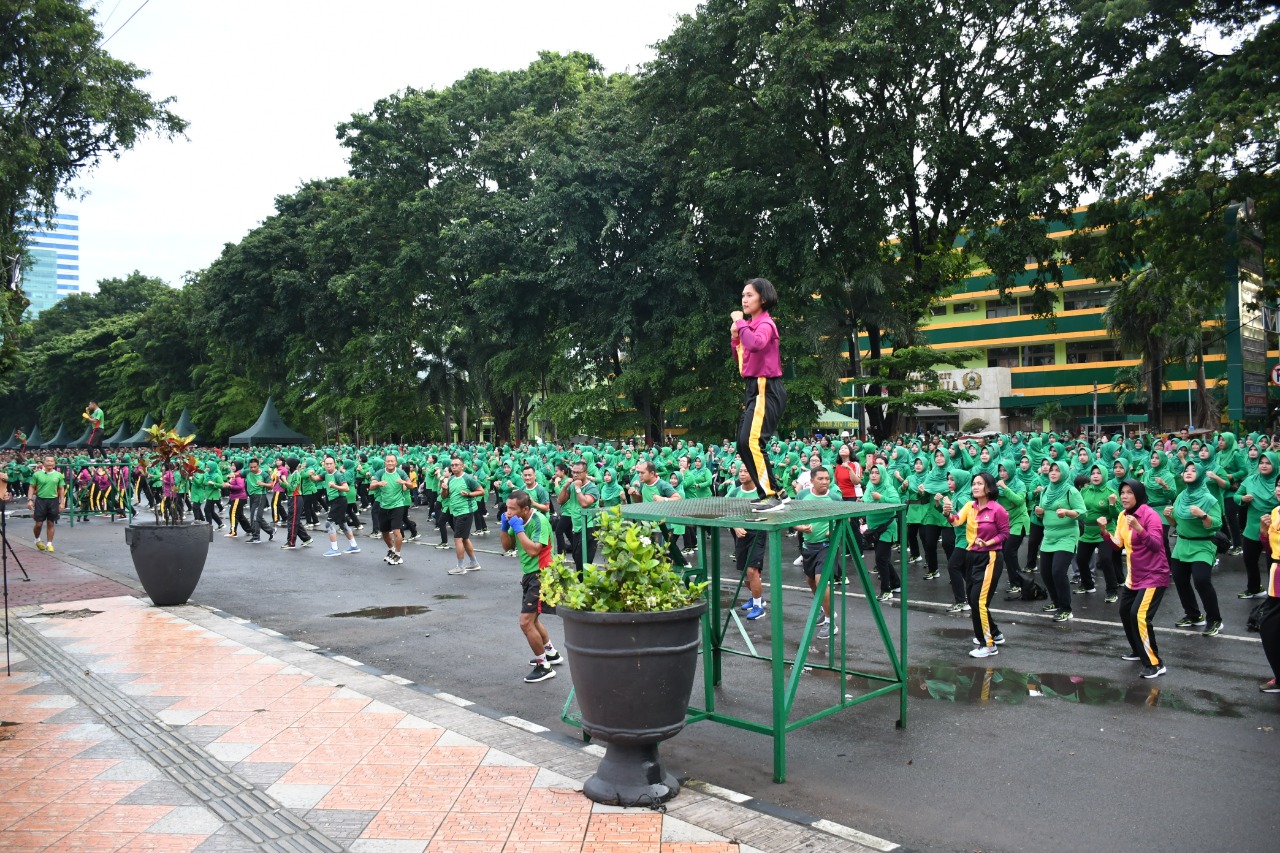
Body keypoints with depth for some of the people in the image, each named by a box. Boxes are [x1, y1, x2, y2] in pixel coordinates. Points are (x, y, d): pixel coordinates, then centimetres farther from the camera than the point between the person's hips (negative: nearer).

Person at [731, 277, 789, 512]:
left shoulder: (765, 324, -11)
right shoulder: (751, 324, 16)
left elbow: (755, 344, -34)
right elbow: (741, 359, 20)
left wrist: (740, 322, -21)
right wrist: (735, 336, 6)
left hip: (766, 389, -10)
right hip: (754, 388, 10)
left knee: (752, 442, -21)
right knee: (744, 444, 11)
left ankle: (772, 496, -16)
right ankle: (776, 492, 19)